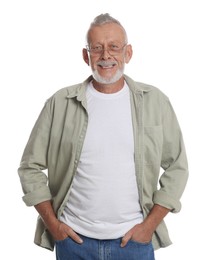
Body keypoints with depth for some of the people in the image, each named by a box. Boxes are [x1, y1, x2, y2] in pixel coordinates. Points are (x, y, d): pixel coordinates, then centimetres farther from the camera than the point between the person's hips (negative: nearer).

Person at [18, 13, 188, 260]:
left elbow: (177, 167, 2)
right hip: (73, 239, 0)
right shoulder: (60, 103, -3)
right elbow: (30, 166, 3)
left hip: (134, 240, 0)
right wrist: (52, 223, -2)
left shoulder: (155, 101, -2)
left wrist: (150, 224, -3)